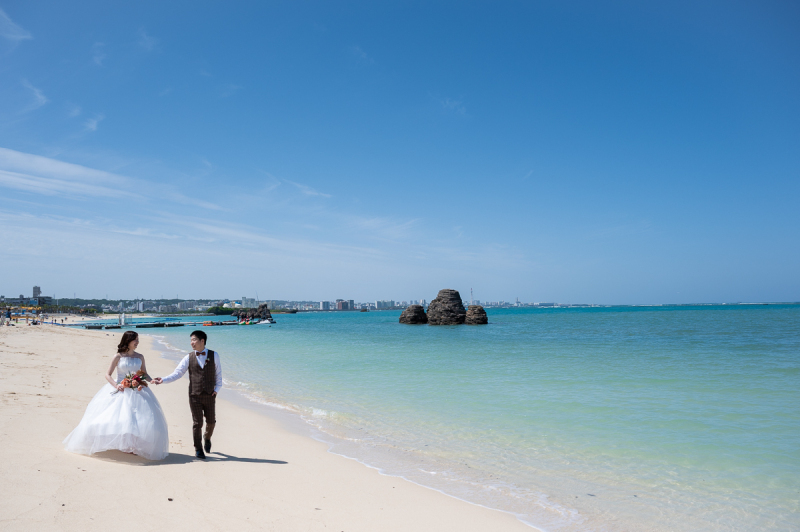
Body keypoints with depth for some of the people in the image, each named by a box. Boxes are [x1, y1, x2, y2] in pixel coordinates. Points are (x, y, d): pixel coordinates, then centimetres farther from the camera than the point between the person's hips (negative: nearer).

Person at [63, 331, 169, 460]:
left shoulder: (140, 357, 8)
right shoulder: (118, 356, -2)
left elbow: (145, 374, 14)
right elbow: (108, 375, -2)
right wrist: (116, 385, -19)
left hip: (136, 391, 3)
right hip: (119, 390, -2)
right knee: (112, 417, -10)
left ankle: (132, 446, -1)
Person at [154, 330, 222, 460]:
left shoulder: (214, 355, 0)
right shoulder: (189, 358, 0)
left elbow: (218, 373, 8)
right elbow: (177, 373, -3)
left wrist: (217, 388, 1)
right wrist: (163, 380, -16)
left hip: (210, 395, 1)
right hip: (194, 396, -1)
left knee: (211, 421, 10)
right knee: (197, 423, 1)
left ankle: (207, 438, 41)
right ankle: (198, 449, 16)